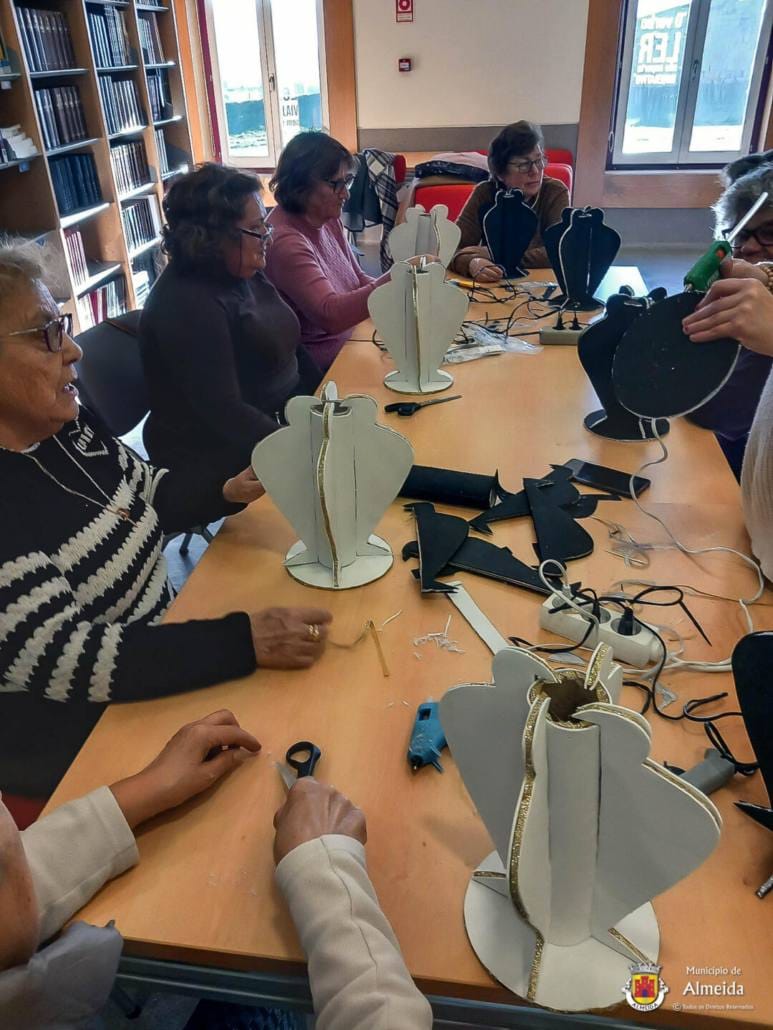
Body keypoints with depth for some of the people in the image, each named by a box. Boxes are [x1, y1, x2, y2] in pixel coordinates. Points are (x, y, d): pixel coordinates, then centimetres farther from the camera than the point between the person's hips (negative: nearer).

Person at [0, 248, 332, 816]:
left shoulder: (66, 425, -4)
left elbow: (146, 497, 11)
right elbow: (66, 661, -30)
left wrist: (227, 491, -8)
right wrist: (246, 642, -34)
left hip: (161, 640, 7)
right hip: (80, 736, -7)